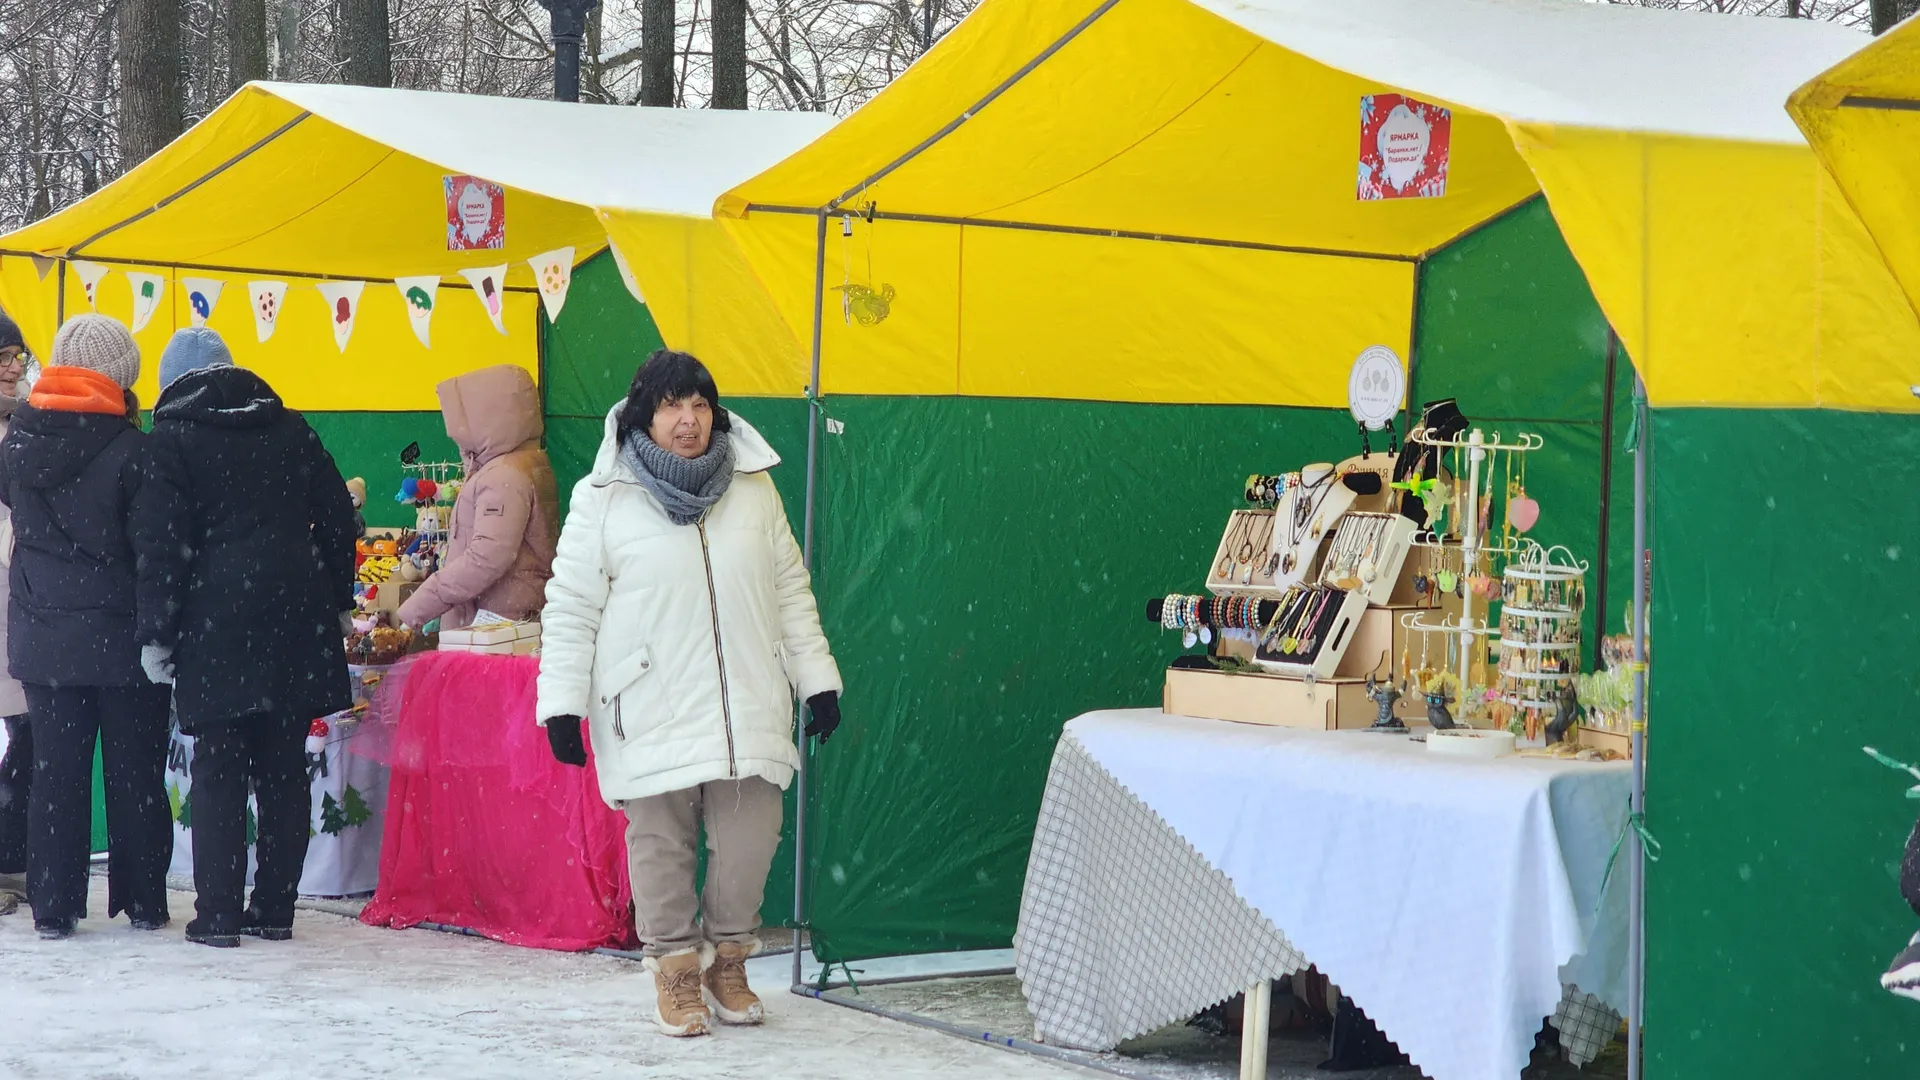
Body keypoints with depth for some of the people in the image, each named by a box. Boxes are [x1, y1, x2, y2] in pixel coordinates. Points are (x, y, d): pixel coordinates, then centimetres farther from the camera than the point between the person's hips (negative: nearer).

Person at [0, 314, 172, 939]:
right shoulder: (131, 451, -13)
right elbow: (153, 551, -15)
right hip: (120, 639, -3)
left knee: (55, 770, 8)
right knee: (135, 771, 7)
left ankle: (54, 906, 9)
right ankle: (143, 901, 13)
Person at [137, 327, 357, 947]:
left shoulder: (173, 439, 0)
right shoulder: (291, 429, 13)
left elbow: (165, 543, -6)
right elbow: (337, 518, 13)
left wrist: (157, 634, -2)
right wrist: (337, 603, 20)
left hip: (217, 624, -4)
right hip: (297, 620, 4)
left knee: (219, 772, -1)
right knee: (284, 770, 7)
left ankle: (218, 914, -3)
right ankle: (275, 908, 10)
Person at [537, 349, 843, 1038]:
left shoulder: (755, 490, 9)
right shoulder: (603, 500, -1)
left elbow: (791, 589, 15)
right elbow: (571, 608, 0)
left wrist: (817, 678, 12)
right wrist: (562, 703, -5)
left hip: (746, 708, 3)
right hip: (650, 714, -3)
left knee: (751, 838, 0)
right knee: (661, 841, 2)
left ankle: (728, 960, 21)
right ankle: (676, 966, 17)